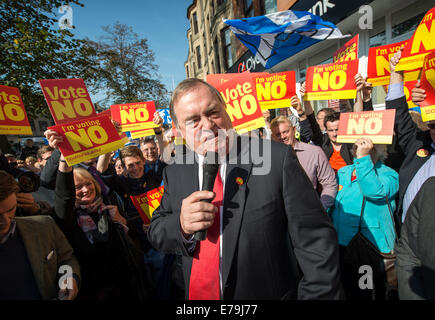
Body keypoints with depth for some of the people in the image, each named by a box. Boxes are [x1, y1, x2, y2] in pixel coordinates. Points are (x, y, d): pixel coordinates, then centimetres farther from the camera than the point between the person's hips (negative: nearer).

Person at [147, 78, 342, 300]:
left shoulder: (277, 158, -19)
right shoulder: (174, 173, -4)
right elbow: (155, 232, -1)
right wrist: (181, 225, -21)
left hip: (271, 293, -3)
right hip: (196, 294, 4)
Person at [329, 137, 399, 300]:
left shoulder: (389, 175, -8)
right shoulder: (343, 172, 8)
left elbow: (375, 192, -30)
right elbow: (331, 201, 15)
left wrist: (363, 158, -32)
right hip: (340, 244, 5)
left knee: (362, 293, 11)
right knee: (345, 290, 19)